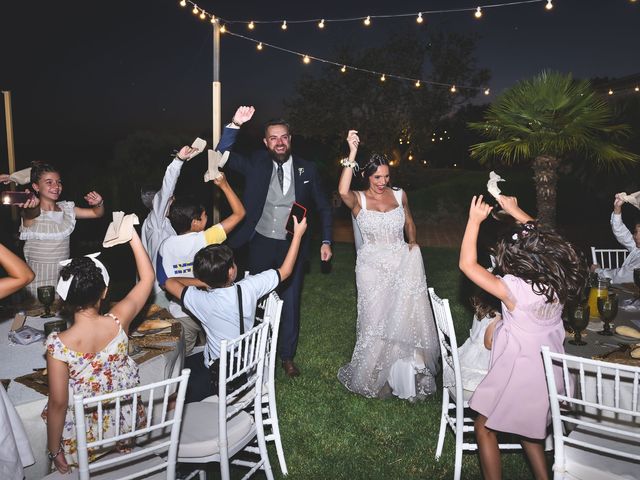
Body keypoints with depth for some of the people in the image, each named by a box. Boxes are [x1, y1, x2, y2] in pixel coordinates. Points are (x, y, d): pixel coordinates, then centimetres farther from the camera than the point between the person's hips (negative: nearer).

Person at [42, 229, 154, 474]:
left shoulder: (58, 344, -28)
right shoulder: (118, 323, -23)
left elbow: (58, 403, -20)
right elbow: (147, 277, -9)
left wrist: (54, 451, -4)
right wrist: (132, 234, -10)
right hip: (123, 423, 2)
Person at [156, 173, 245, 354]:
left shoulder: (166, 246, -10)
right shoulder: (205, 239, -19)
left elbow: (163, 283, -3)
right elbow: (239, 213, -14)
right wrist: (224, 185, -10)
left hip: (180, 314, 3)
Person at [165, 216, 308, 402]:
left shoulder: (202, 300, -28)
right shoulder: (248, 289, -22)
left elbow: (170, 282, -12)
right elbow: (285, 271, -10)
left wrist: (203, 282, -9)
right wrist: (298, 234, -6)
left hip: (218, 375, -4)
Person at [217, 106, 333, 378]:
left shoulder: (307, 169, 0)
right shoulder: (256, 165, -2)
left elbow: (323, 207, 7)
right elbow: (222, 156, -13)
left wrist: (326, 241, 1)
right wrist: (235, 124, -24)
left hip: (293, 246, 0)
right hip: (261, 245, 0)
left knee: (290, 302, 9)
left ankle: (287, 356, 28)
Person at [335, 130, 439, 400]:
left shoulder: (399, 195, 5)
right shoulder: (358, 200, -6)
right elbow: (343, 191, -30)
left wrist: (412, 242, 1)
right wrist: (352, 153, -31)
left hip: (403, 264, 3)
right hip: (373, 268, -2)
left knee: (407, 317, 3)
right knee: (376, 321, 3)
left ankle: (407, 372, 23)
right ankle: (372, 376, 23)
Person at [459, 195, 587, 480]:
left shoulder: (514, 289, -31)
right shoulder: (560, 280, -11)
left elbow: (467, 264, -24)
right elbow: (540, 237, 7)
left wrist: (475, 220, -17)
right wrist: (515, 212, 11)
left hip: (520, 374, -7)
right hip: (551, 370, 7)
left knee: (484, 426, 14)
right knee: (526, 425, 28)